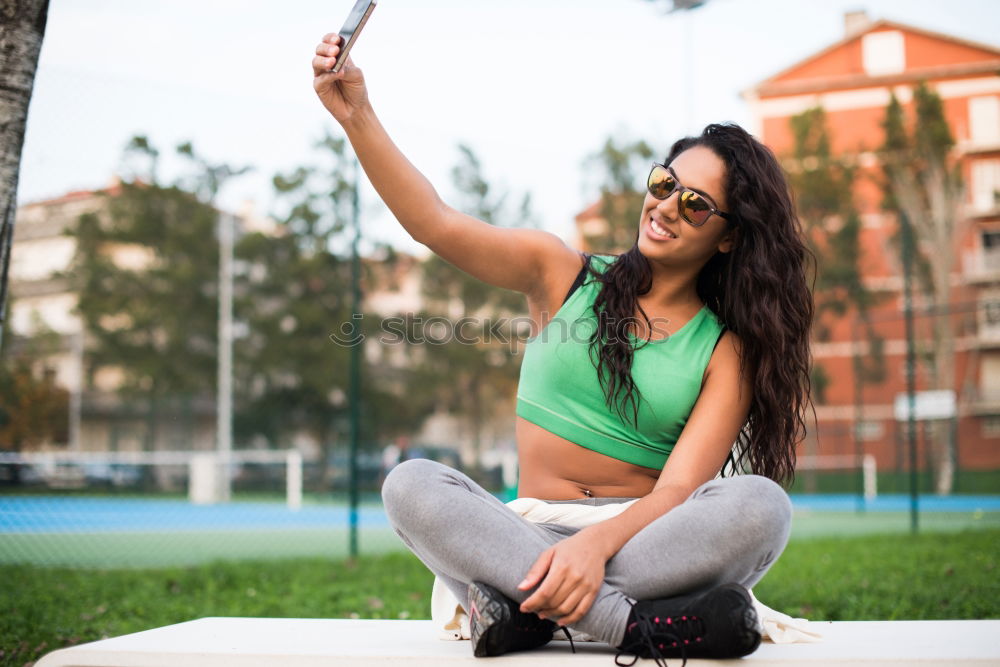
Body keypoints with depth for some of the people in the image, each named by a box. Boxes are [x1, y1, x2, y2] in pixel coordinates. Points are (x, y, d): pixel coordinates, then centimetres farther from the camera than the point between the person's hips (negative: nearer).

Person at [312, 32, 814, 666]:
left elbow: (678, 490, -8)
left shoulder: (726, 350, 5)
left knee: (761, 504, -31)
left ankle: (525, 607, -32)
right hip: (532, 535, 1)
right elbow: (437, 224, -1)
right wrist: (357, 114, -14)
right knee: (411, 484, -27)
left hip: (646, 543, -1)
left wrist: (597, 544, -29)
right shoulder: (565, 275, 11)